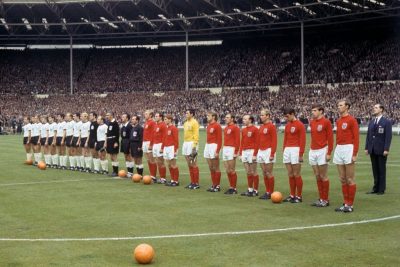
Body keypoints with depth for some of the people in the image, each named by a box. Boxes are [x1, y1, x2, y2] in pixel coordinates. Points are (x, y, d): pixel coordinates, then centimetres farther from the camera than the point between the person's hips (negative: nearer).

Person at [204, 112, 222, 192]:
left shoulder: (217, 126, -10)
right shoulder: (208, 125, 15)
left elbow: (220, 139, -14)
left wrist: (217, 151, -19)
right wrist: (206, 148, 14)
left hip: (214, 146, -9)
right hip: (207, 146, 9)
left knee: (216, 168, -2)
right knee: (211, 168, 11)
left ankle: (218, 186, 4)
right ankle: (213, 185, 18)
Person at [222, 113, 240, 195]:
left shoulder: (235, 127, -8)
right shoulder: (226, 128, 17)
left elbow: (238, 140, -13)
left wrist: (236, 152, -17)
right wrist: (223, 150, 17)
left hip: (231, 149, -8)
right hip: (225, 149, 8)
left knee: (232, 170, -5)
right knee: (227, 171, 9)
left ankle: (234, 188, 1)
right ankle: (231, 187, 16)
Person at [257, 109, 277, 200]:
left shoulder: (271, 126, -9)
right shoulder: (261, 127, 15)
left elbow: (274, 141, -13)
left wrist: (272, 154, -18)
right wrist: (257, 152, 16)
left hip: (268, 151, -8)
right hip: (261, 151, 8)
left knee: (269, 173, -4)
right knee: (264, 173, 10)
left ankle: (271, 193, 3)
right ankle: (267, 192, 16)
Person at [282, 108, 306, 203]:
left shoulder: (300, 125, -7)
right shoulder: (287, 125, 15)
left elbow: (302, 140, -11)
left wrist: (301, 154, -15)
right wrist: (284, 151, 15)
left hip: (295, 150, -7)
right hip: (287, 150, 7)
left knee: (296, 175, -4)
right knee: (290, 175, 9)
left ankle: (299, 196, 2)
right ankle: (292, 195, 15)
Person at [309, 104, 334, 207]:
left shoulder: (326, 122, -8)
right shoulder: (312, 122, 11)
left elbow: (330, 138, -10)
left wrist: (329, 153, -14)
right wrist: (311, 149, 13)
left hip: (322, 151, -7)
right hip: (313, 151, 7)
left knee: (323, 177, -2)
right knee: (317, 176, 10)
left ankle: (325, 200, 6)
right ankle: (320, 198, 17)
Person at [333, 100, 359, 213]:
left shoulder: (351, 120, -7)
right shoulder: (338, 121, 14)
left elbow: (356, 137, -11)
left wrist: (355, 154, -15)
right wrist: (337, 150, 16)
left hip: (348, 149, -7)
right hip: (339, 149, 7)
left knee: (350, 179, -2)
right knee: (342, 179, 10)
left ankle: (350, 205, 4)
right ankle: (345, 203, 16)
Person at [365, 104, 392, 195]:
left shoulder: (386, 122, -6)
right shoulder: (371, 122, 12)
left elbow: (388, 136, -11)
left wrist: (386, 149, -17)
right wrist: (367, 147, 7)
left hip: (381, 150, -5)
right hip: (372, 150, 5)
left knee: (381, 170, 3)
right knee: (375, 170, 9)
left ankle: (381, 189, 9)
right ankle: (375, 188, 14)